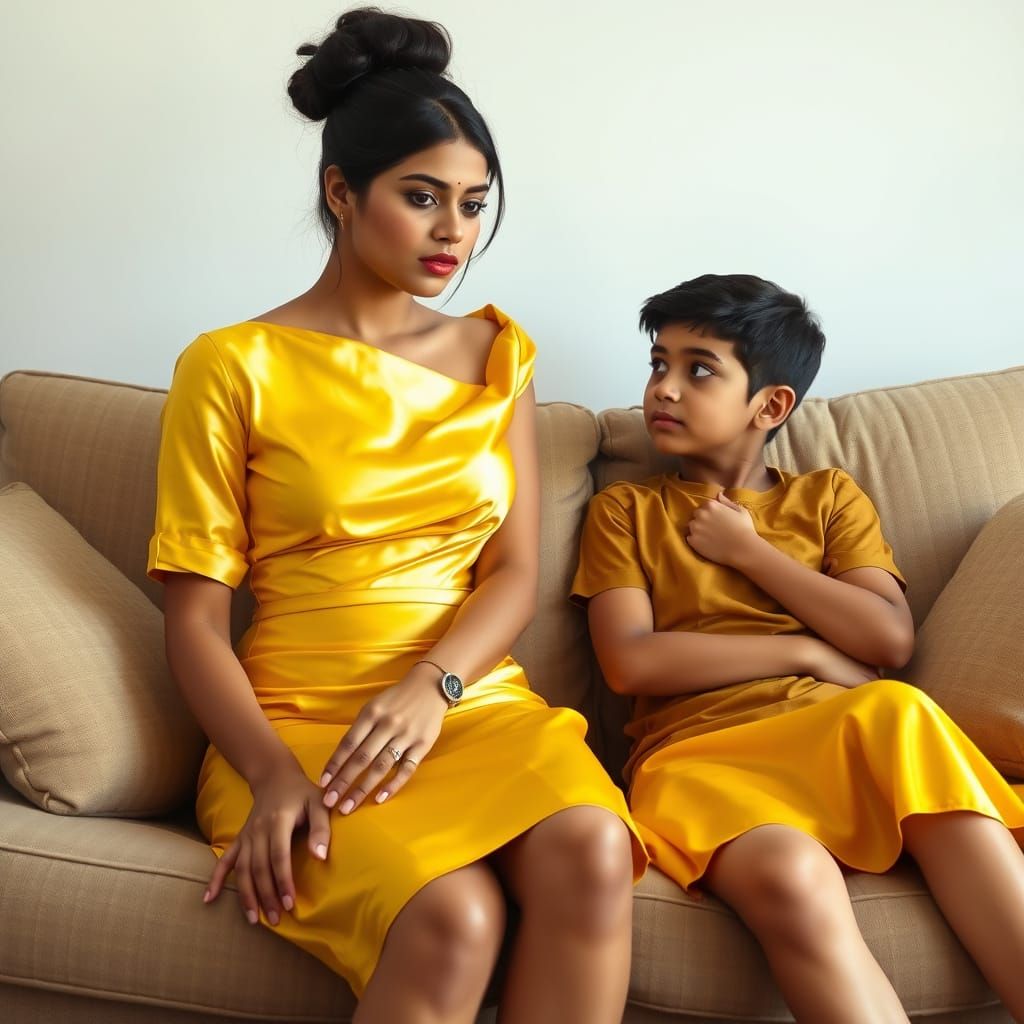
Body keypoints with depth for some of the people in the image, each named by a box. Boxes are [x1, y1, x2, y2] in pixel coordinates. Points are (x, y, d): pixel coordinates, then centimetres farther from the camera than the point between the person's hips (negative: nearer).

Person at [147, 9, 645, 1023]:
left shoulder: (497, 353, 14)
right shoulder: (232, 368, 2)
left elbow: (513, 573, 7)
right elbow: (193, 615, -1)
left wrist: (431, 687, -12)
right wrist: (272, 772, -17)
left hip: (473, 702, 4)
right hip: (298, 718, -3)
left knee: (591, 851, -29)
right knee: (451, 917, -32)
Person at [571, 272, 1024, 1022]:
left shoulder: (830, 496, 20)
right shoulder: (624, 510, 16)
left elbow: (891, 639, 4)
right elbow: (631, 662, -2)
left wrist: (747, 549, 5)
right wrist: (809, 653, -2)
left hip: (843, 736, 2)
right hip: (701, 755, -1)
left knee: (900, 711, -35)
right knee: (793, 877, -37)